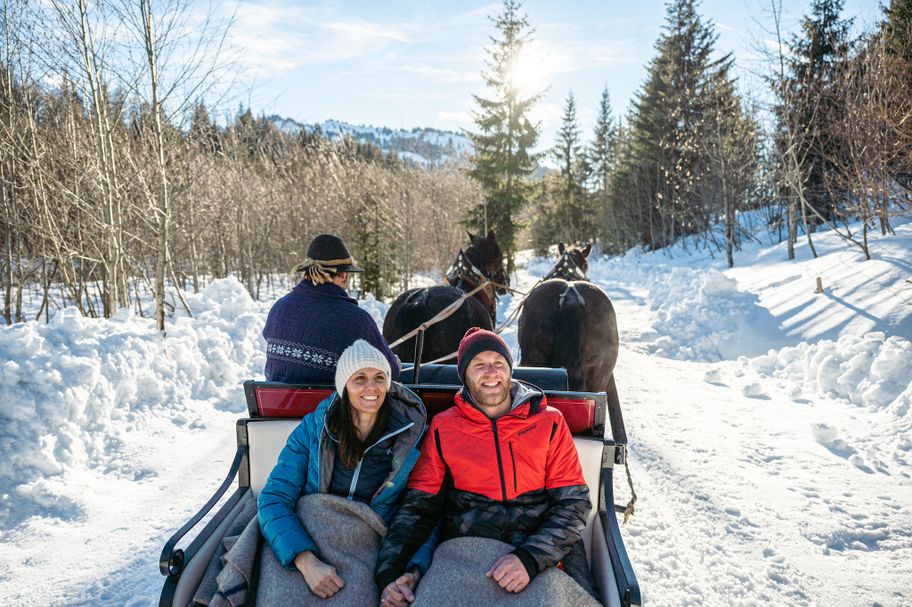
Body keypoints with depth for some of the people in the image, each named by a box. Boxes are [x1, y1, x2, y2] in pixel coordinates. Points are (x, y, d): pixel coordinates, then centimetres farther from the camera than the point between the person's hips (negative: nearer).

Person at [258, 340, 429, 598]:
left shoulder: (412, 434, -3)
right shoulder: (313, 428, -3)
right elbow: (274, 498, -9)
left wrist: (412, 571, -22)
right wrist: (306, 561, -25)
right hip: (308, 545, 0)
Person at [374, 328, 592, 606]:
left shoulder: (550, 423, 8)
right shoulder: (443, 428, 10)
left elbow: (575, 502, 3)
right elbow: (418, 506, 9)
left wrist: (530, 558, -14)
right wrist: (389, 572, -8)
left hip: (539, 558, 1)